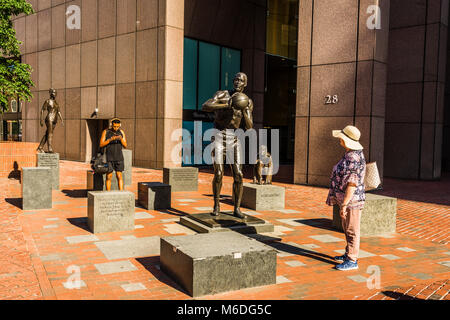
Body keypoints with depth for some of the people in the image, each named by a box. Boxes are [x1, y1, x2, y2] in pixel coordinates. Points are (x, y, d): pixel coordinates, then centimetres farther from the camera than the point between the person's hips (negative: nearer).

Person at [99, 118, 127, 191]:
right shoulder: (105, 132, -6)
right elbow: (101, 145, -12)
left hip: (119, 157, 2)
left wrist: (121, 139, -22)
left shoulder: (121, 132, 1)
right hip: (109, 158, -2)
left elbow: (125, 146, -2)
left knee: (119, 176, -2)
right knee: (109, 176, -1)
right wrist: (110, 139, -26)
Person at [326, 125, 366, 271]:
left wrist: (344, 205, -24)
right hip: (345, 199, 10)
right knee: (348, 229, 20)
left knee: (352, 230, 0)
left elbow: (352, 184, -25)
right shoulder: (350, 154, 10)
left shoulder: (353, 158, -23)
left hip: (351, 200, -10)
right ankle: (349, 254, 34)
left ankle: (352, 261, 9)